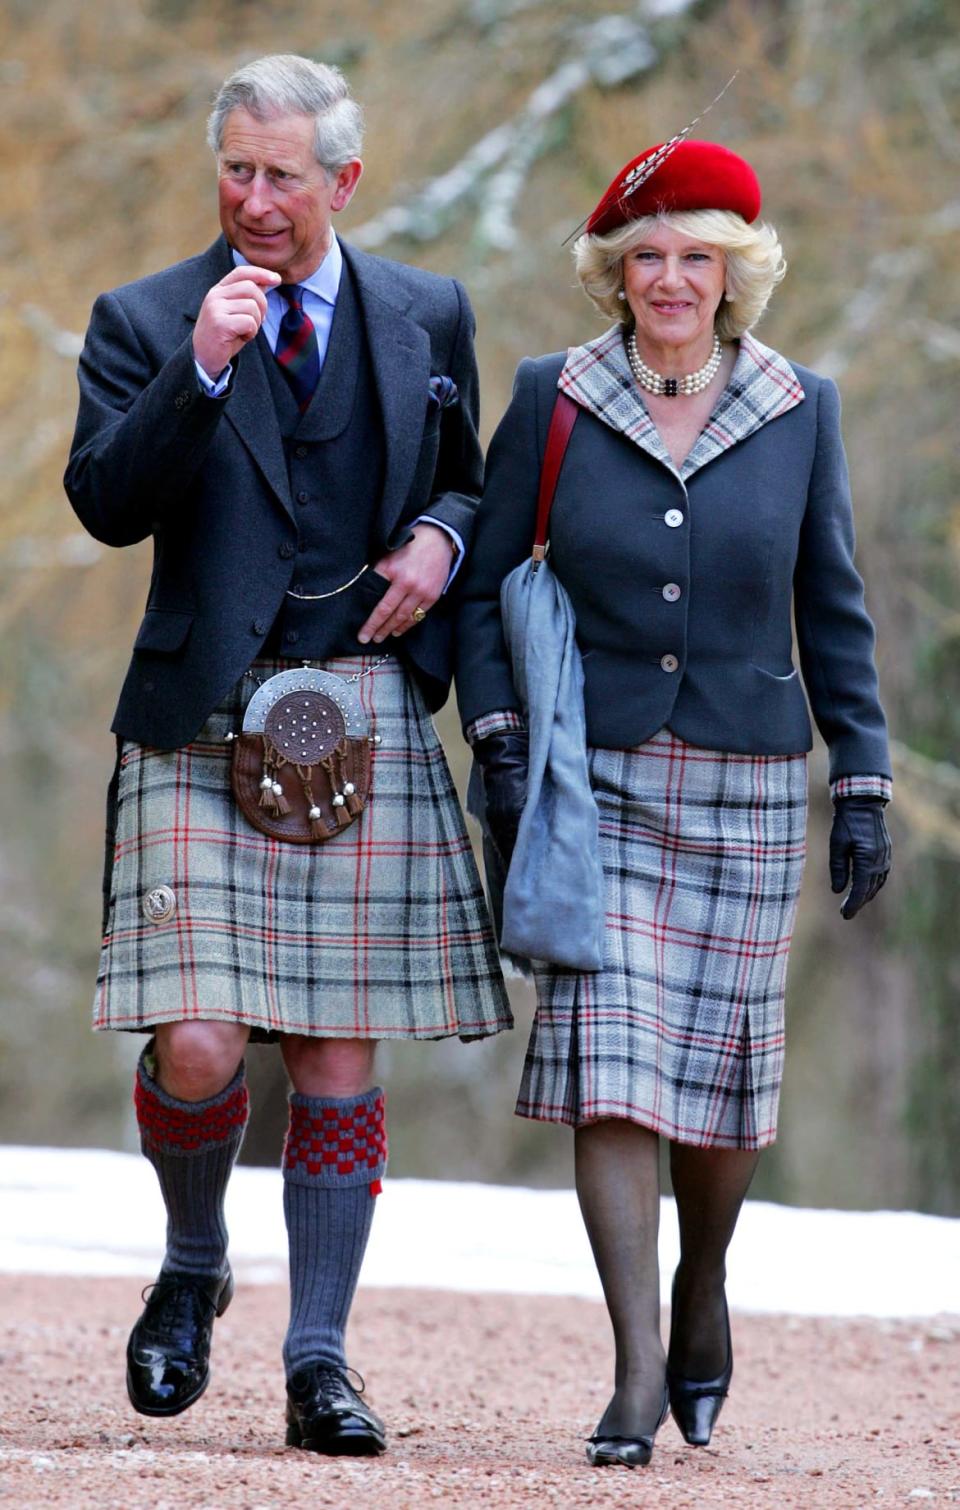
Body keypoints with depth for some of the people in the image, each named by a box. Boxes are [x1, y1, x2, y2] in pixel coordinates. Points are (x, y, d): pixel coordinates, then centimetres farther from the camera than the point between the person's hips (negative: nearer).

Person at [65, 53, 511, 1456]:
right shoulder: (146, 322, 3)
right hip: (203, 722, -2)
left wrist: (438, 539, 0)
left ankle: (319, 1359, 9)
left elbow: (464, 485, 22)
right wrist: (201, 368, -20)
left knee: (342, 1052, 2)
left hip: (371, 721, 2)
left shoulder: (427, 316, 11)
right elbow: (106, 502, -9)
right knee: (197, 1047, -11)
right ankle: (193, 1270, 18)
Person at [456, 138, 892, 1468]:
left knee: (724, 1054, 4)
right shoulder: (555, 399, 0)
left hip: (744, 784, 1)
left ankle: (703, 1283, 33)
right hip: (594, 776, -1)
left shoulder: (799, 411, 3)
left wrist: (864, 786, 5)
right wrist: (498, 745, -7)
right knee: (607, 1056, -10)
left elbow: (833, 610, 8)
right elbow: (485, 582, 5)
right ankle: (641, 1369, -9)